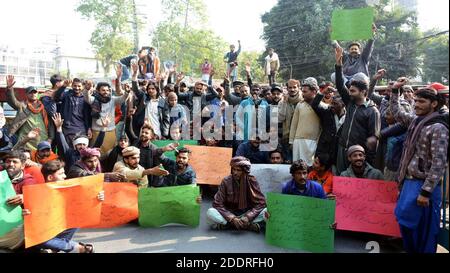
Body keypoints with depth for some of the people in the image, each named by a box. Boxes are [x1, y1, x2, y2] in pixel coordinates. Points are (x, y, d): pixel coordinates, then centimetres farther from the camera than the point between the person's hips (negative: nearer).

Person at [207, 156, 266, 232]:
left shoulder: (252, 181, -9)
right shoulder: (226, 181, -10)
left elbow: (260, 203, -11)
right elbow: (217, 204, -12)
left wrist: (248, 217, -27)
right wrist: (232, 218, -26)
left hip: (247, 214, 1)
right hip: (229, 214, 0)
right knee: (210, 213, -28)